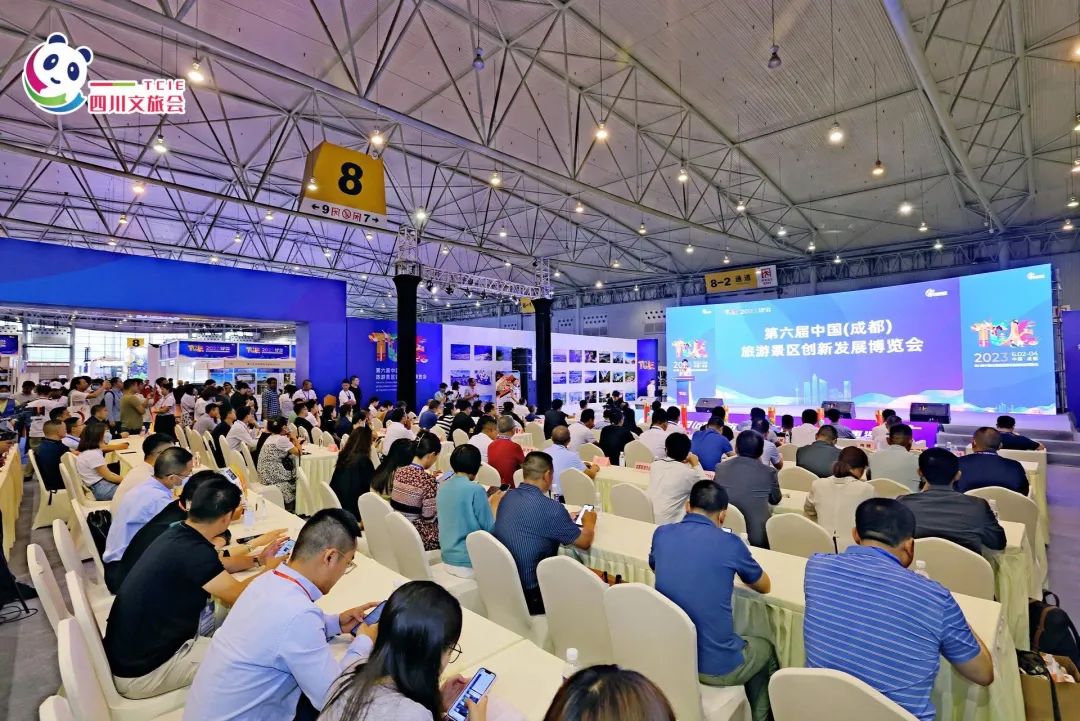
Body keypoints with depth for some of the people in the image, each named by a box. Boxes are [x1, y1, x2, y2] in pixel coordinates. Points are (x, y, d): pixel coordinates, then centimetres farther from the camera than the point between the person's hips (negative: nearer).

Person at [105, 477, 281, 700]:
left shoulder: (178, 534, -3)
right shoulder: (193, 552, -29)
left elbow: (217, 566, 15)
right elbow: (239, 596, -16)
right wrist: (270, 570, 0)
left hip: (126, 653, 8)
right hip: (141, 673, -8)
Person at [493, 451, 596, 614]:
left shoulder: (508, 496, -2)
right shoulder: (551, 508, -23)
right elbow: (585, 542, -8)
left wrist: (566, 520, 22)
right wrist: (589, 523, 13)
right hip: (531, 596, -7)